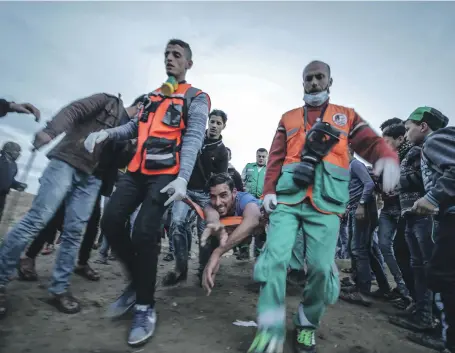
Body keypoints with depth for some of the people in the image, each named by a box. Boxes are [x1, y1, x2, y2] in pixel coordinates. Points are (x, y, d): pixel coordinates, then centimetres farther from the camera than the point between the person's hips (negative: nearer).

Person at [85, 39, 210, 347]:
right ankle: (138, 281, 18)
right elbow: (135, 127, 23)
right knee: (111, 223, -3)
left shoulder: (196, 98, 4)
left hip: (166, 174, -6)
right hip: (137, 170, 7)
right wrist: (106, 133, 2)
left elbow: (193, 138, -11)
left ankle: (146, 306, 4)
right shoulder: (152, 96, 24)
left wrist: (182, 178, -26)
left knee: (144, 233, -16)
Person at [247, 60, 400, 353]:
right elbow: (276, 158, 13)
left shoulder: (347, 116, 19)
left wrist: (388, 157, -18)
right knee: (275, 257, -11)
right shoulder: (288, 118, 21)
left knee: (321, 266, -3)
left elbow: (371, 143, 6)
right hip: (287, 199, 1)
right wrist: (269, 190, -1)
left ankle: (308, 325, 23)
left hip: (325, 203, 0)